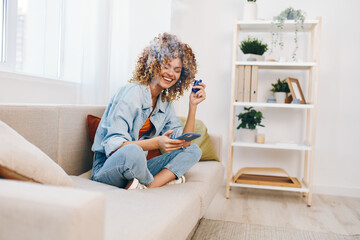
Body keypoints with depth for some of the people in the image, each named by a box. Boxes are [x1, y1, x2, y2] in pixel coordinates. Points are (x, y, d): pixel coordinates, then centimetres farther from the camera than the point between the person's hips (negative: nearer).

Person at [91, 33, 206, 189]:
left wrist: (193, 106, -3)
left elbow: (183, 142, 4)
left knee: (193, 150, -1)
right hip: (106, 169, -7)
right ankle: (164, 179, -8)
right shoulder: (131, 92, -15)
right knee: (132, 151, -40)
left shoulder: (165, 102, 9)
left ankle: (146, 187, -21)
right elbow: (113, 145, -24)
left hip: (135, 169, 8)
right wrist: (156, 143, -36)